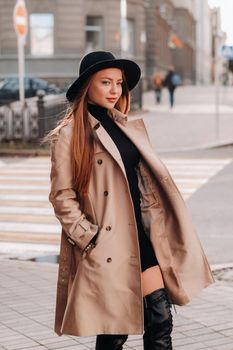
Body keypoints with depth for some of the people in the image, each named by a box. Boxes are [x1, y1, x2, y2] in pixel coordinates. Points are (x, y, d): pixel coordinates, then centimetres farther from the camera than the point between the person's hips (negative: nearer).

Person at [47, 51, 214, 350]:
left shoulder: (129, 127, 14)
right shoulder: (69, 135, -6)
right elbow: (61, 196, -8)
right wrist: (89, 239, -13)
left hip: (141, 235, 6)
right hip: (107, 245, -6)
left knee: (160, 317, 1)